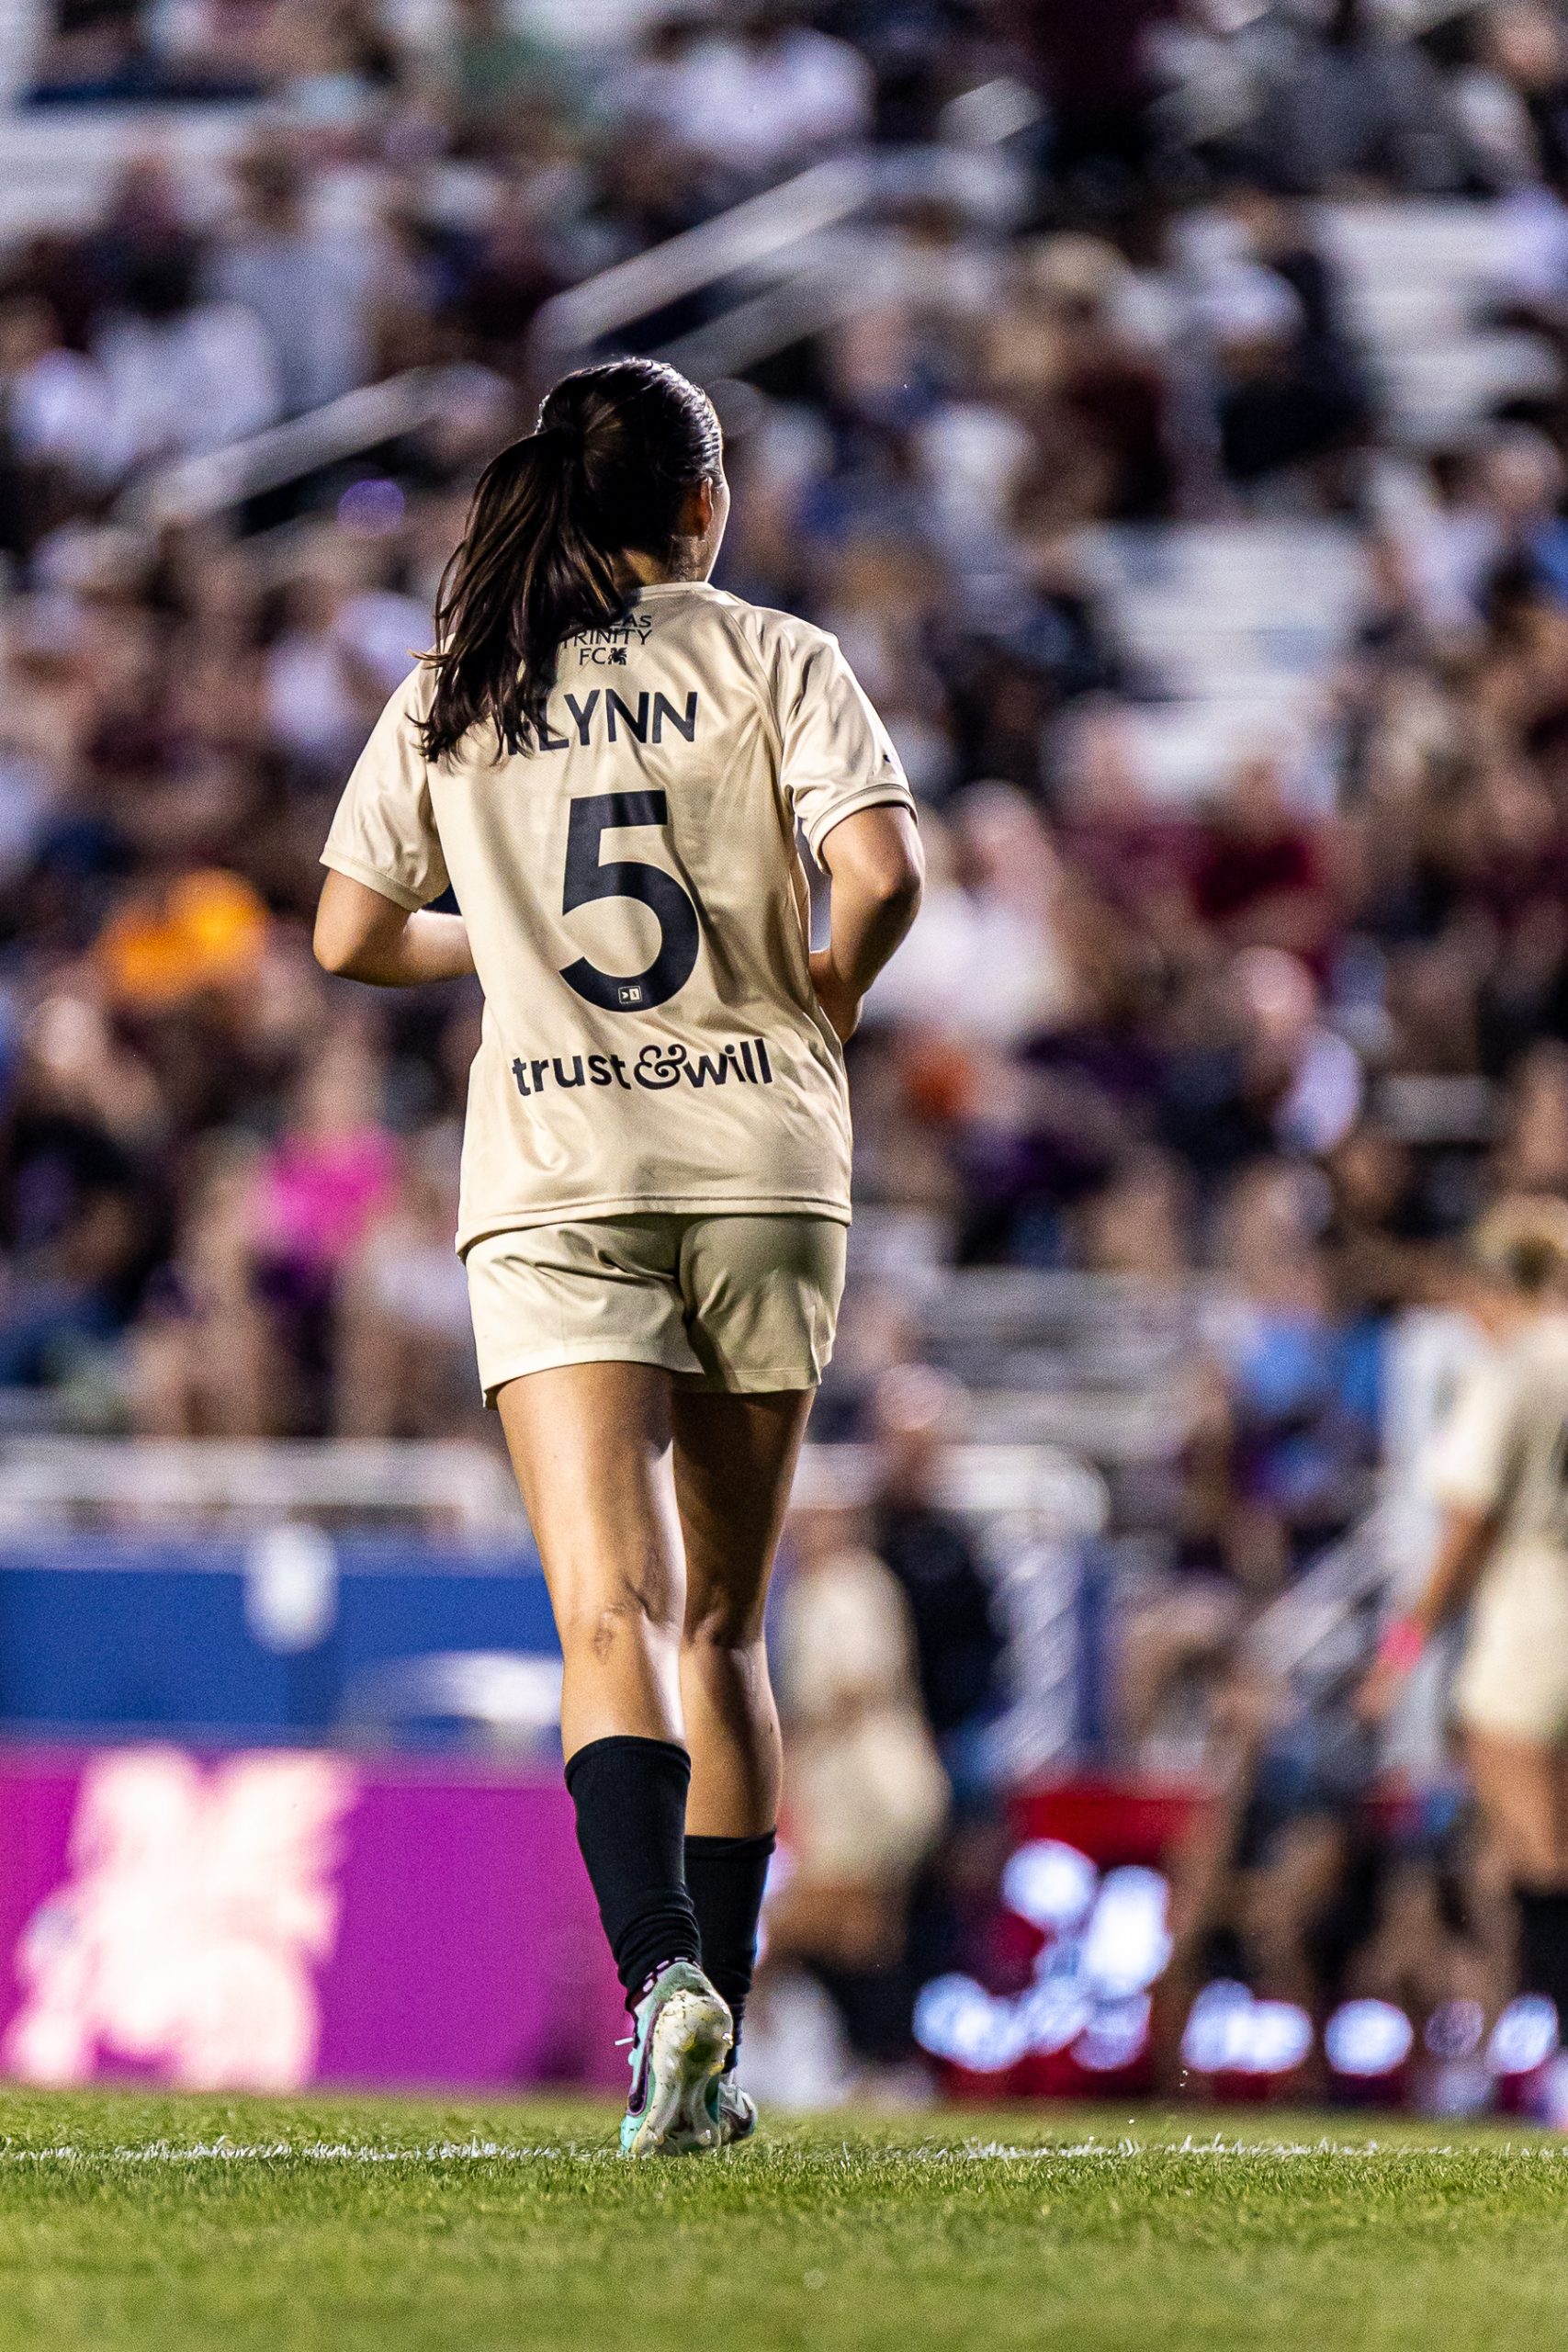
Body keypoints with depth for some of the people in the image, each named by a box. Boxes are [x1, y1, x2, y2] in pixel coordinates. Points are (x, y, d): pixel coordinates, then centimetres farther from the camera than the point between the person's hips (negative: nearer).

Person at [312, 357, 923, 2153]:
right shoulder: (776, 663, 3)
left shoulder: (453, 694, 8)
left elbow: (350, 935, 8)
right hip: (763, 1164, 0)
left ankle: (661, 1969, -35)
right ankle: (713, 2051, 10)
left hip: (557, 1190, 0)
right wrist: (819, 1006, 8)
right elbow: (882, 873, -11)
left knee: (613, 1615, -12)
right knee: (721, 1624, 12)